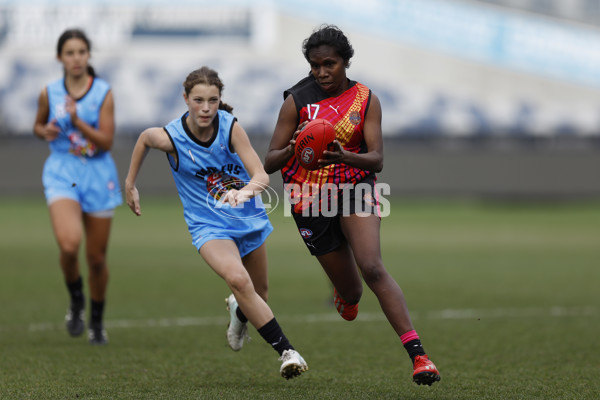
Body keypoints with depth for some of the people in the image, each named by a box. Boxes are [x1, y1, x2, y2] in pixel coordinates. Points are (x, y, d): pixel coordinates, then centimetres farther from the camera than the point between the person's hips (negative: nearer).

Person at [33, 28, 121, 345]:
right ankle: (76, 301, 2)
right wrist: (45, 131, -5)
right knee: (69, 244, -26)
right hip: (61, 173, 0)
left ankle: (97, 320, 30)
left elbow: (106, 142, -10)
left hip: (98, 176, 1)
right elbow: (38, 125, 18)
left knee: (97, 257, 7)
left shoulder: (104, 93, -5)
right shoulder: (49, 93, 0)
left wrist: (77, 120, -23)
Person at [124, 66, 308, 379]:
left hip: (249, 218, 3)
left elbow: (261, 176, -22)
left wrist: (245, 191, -44)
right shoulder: (170, 137, -18)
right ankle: (286, 351, -25)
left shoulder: (230, 127, -17)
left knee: (259, 293, 18)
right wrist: (130, 185, 14)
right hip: (208, 225, -3)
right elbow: (144, 139, 7)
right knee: (238, 280, -30)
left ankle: (239, 313, 57)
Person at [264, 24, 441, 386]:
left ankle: (418, 354, -31)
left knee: (372, 267, -26)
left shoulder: (366, 100, -1)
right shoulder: (297, 101, -2)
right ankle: (345, 296, 48)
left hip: (355, 188, -1)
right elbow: (270, 163, -3)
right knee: (351, 291, 5)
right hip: (310, 200, 1)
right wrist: (293, 149, -26)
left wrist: (346, 157, -29)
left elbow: (377, 159, -8)